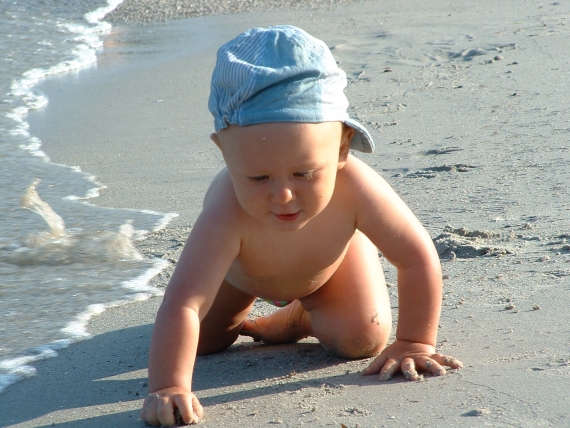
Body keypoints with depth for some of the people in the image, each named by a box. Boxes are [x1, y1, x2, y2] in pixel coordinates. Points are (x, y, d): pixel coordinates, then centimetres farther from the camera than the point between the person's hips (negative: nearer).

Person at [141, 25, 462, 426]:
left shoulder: (354, 187, -47)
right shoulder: (228, 214, -51)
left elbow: (419, 257, -33)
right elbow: (182, 305, -56)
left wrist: (414, 343, -29)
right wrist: (168, 388, -66)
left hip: (333, 248, 1)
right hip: (241, 267, 0)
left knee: (364, 339, -14)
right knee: (203, 341, 7)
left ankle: (300, 317, 17)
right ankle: (240, 310, 39)